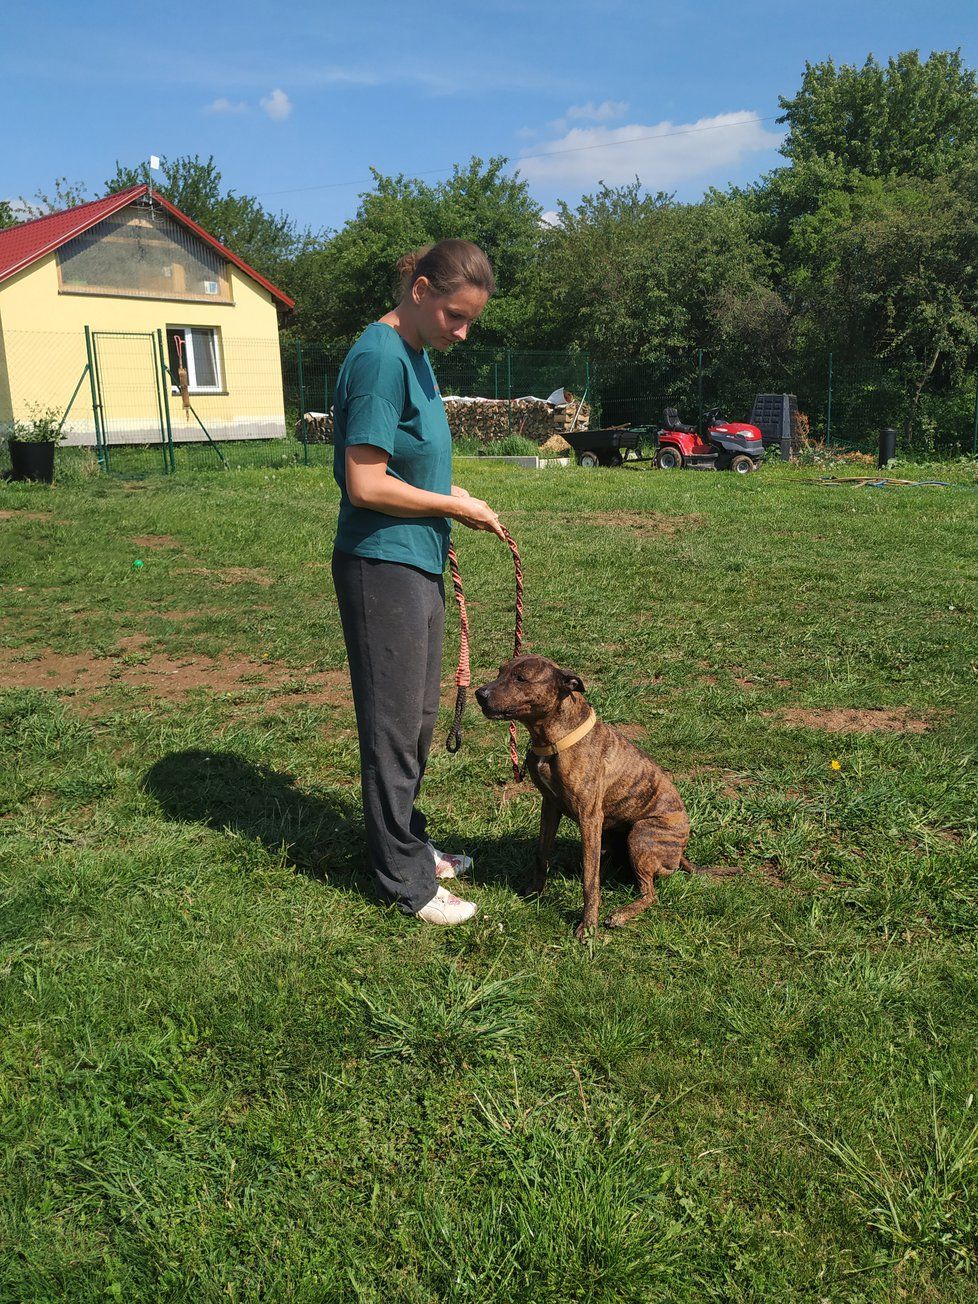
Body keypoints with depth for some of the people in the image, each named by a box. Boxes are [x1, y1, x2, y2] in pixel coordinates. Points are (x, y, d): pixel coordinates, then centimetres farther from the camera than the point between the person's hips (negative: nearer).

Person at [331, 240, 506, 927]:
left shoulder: (415, 354, 12)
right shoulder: (382, 357, -18)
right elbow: (365, 485, -22)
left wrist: (448, 497, 4)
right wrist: (454, 505, -12)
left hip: (419, 563, 10)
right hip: (383, 566, -10)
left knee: (420, 716, 19)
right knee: (395, 727, 2)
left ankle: (408, 841, 36)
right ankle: (406, 881, 16)